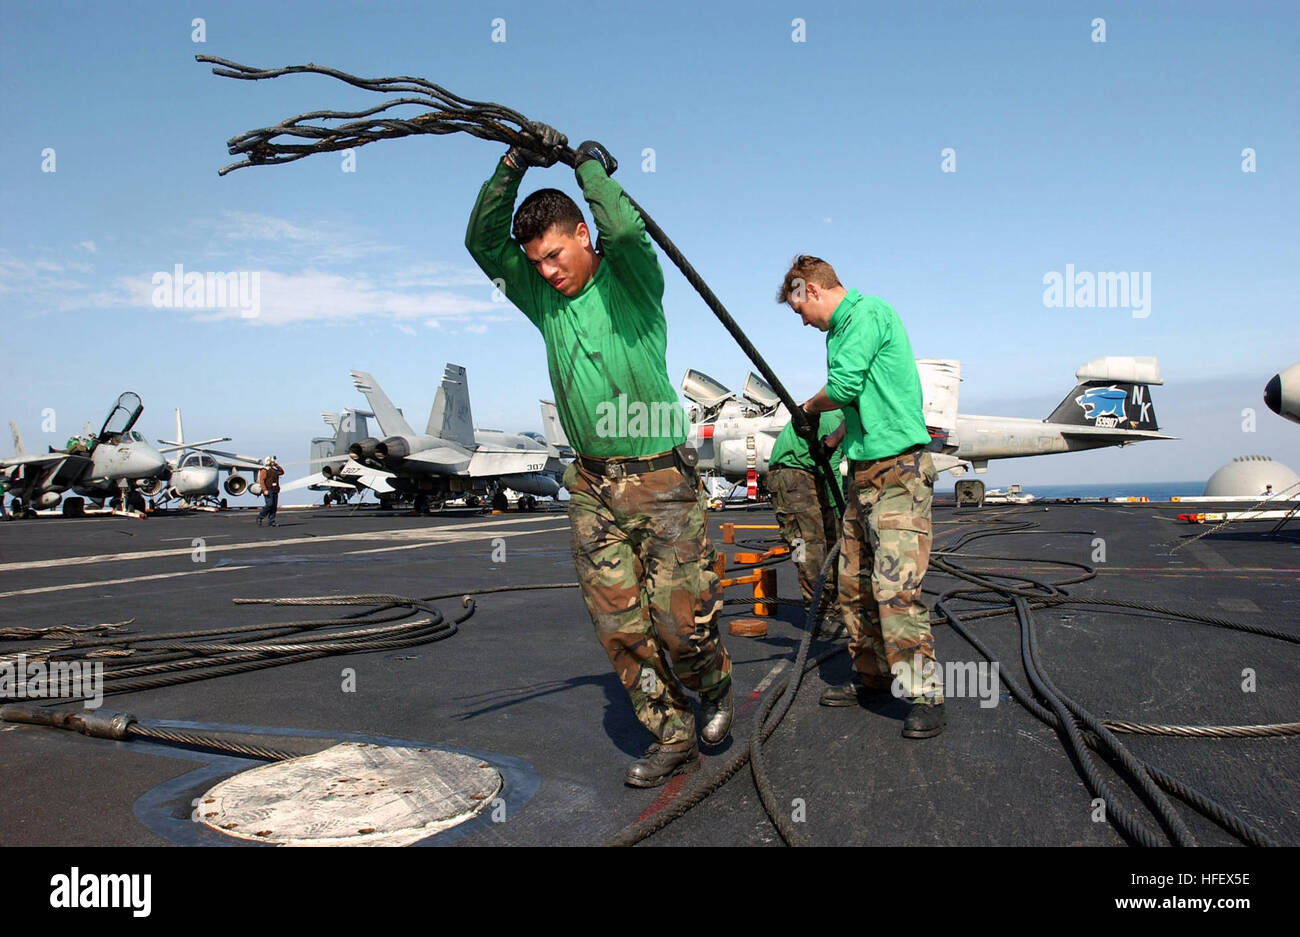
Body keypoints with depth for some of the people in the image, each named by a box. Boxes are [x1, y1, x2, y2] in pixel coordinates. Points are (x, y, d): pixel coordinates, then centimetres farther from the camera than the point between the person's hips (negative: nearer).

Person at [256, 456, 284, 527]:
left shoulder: (274, 470, 19)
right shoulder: (264, 470, -5)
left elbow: (282, 472, 31)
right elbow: (261, 481, -13)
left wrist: (277, 465, 17)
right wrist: (264, 490, -23)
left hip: (275, 491, 8)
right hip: (268, 491, -8)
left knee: (274, 506, 1)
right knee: (269, 504, -18)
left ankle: (271, 521, 2)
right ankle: (260, 517, -2)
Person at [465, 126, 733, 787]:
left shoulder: (631, 279, -3)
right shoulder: (542, 298, 10)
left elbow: (626, 230, -24)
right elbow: (482, 241, 4)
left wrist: (589, 165, -8)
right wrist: (516, 164, -5)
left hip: (662, 479, -5)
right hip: (593, 488, 5)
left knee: (680, 618, -3)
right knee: (619, 623, 3)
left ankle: (714, 686, 30)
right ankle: (671, 738, 17)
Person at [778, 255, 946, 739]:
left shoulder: (868, 312, -8)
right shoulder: (841, 330, 20)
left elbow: (844, 387, -17)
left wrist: (809, 406, 2)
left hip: (898, 468, -10)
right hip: (863, 471, 10)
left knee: (895, 585, -16)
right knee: (855, 584, 11)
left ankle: (926, 694, -7)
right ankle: (871, 676, 23)